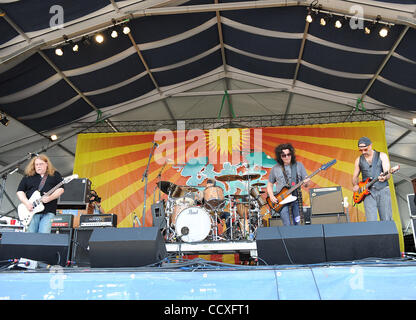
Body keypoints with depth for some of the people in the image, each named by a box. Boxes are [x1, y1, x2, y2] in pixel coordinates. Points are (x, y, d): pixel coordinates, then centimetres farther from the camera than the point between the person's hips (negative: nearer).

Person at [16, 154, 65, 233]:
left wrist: (50, 198, -14)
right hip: (32, 211, 2)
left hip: (48, 211, -2)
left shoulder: (55, 175, 11)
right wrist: (26, 202, -5)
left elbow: (60, 189, 2)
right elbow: (20, 191, 11)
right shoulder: (28, 177, 15)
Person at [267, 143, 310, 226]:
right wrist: (271, 196, -4)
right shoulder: (275, 169, 4)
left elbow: (306, 184, 5)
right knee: (288, 227, -9)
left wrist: (306, 183, -19)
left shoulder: (299, 165, 5)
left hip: (296, 200, 1)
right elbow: (269, 185, 13)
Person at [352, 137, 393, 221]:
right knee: (371, 222, -9)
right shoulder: (359, 160, 13)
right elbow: (355, 176, 21)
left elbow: (388, 173, -5)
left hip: (382, 190, -1)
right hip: (367, 192, 1)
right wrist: (355, 185, 0)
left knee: (387, 221, -4)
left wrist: (384, 177, -28)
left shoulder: (382, 156, 5)